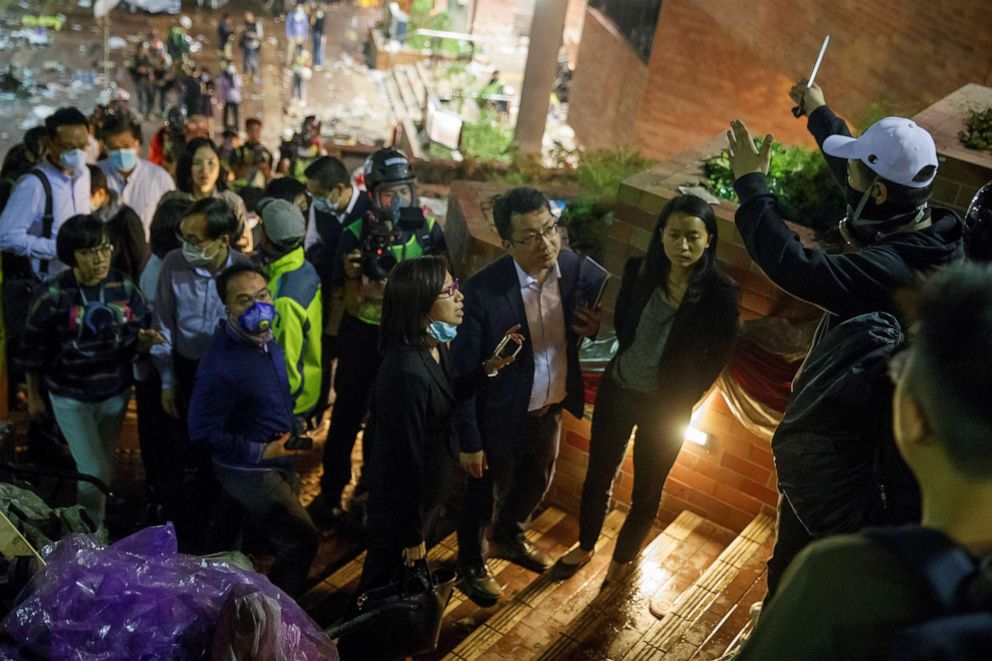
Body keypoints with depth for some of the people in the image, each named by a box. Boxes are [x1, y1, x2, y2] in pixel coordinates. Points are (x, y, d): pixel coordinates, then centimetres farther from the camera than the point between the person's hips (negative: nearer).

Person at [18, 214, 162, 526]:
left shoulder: (125, 287, -9)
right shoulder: (53, 294, -18)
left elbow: (135, 345, -2)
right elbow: (34, 350, -5)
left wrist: (144, 339, -26)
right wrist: (33, 395, 4)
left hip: (115, 392, 3)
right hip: (70, 396, -3)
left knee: (105, 465, 19)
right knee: (93, 472, -5)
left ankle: (98, 521, 44)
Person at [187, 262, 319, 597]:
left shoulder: (266, 338, -4)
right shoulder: (221, 364, -30)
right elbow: (202, 431, -25)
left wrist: (291, 429, 10)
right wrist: (259, 452, -21)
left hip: (279, 462, 8)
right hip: (251, 473, -8)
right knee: (302, 542, -2)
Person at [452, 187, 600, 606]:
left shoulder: (573, 266, -13)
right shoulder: (482, 291, -29)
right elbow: (464, 371, -19)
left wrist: (591, 328, -18)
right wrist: (469, 441, -14)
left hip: (552, 407, 6)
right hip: (502, 416, -6)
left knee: (537, 481, 29)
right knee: (485, 495, 19)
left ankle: (509, 539, 61)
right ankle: (471, 565, 49)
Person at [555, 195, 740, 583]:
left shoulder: (719, 294, -21)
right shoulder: (638, 270, -14)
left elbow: (718, 356, -8)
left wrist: (683, 402, -5)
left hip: (665, 407, -2)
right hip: (616, 391, 3)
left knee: (646, 493, 18)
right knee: (598, 478, 20)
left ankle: (624, 558, 45)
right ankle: (585, 547, 46)